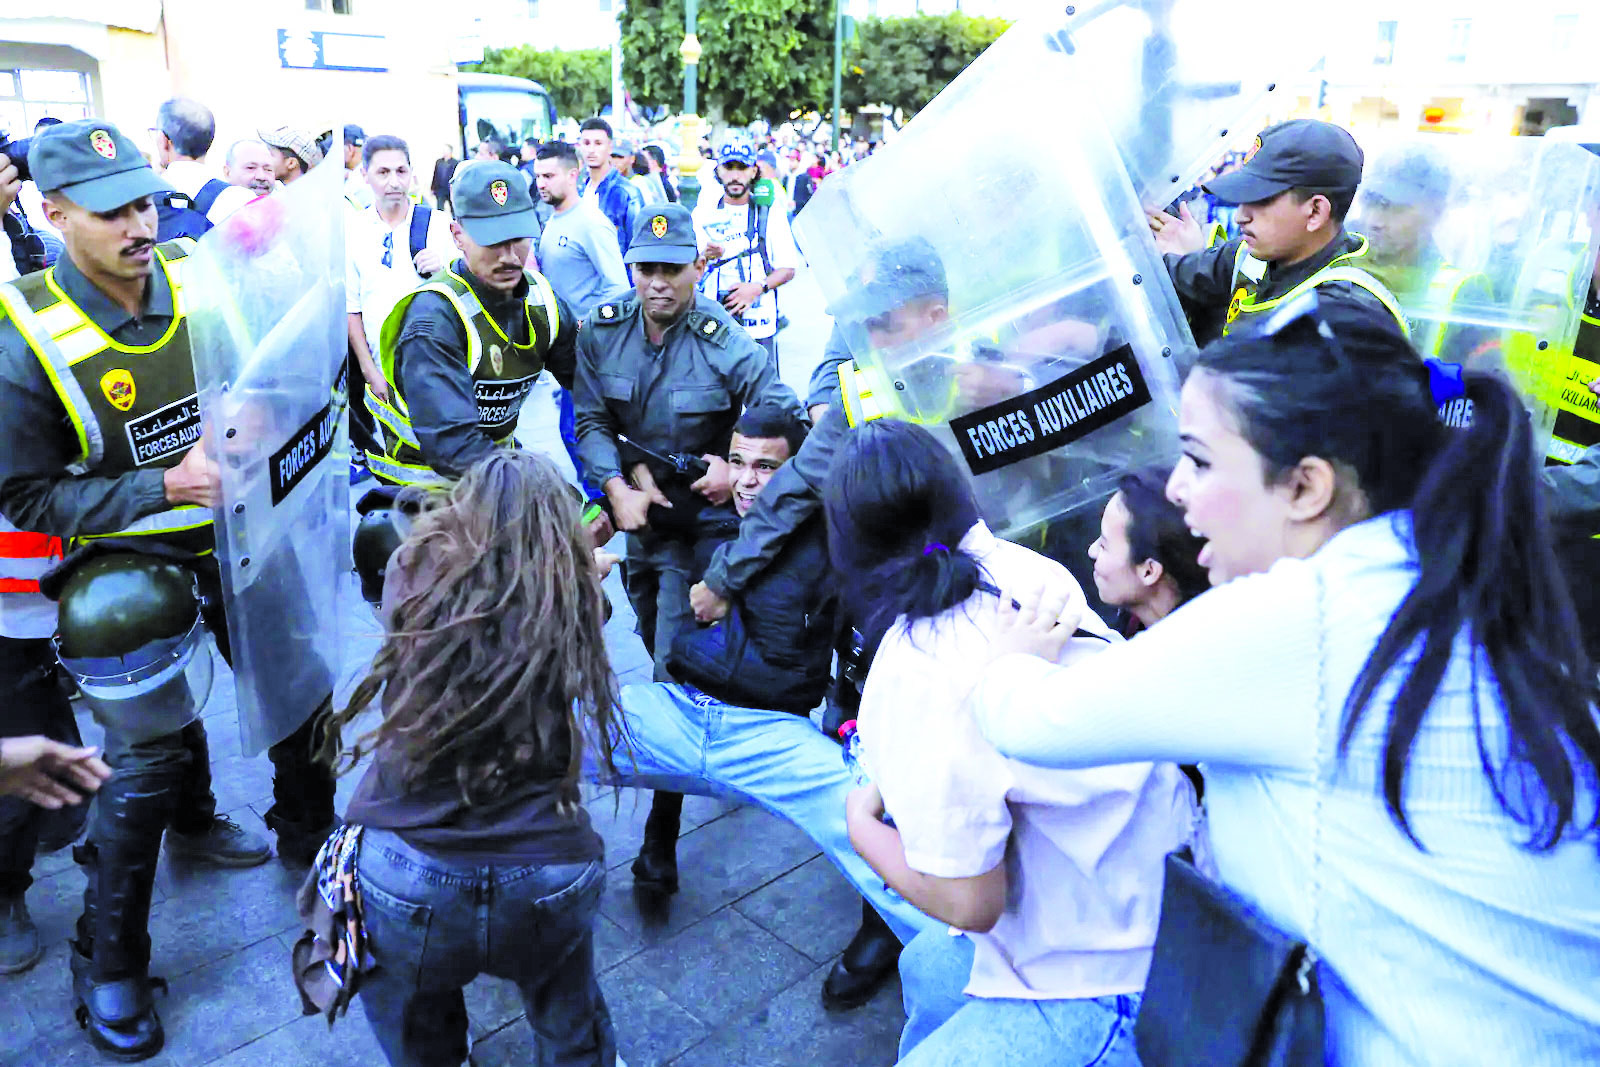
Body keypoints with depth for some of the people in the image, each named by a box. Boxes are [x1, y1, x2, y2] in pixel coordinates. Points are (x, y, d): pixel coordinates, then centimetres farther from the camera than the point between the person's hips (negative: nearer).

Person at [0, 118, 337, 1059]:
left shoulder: (200, 277, -8)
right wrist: (160, 486, -22)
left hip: (237, 539, 4)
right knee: (146, 761, 0)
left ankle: (311, 840, 44)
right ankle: (110, 965, 22)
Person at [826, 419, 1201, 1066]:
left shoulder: (912, 681, -29)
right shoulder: (1030, 570, -6)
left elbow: (971, 903, -20)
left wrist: (862, 824, -3)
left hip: (1108, 983, -9)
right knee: (927, 964, 28)